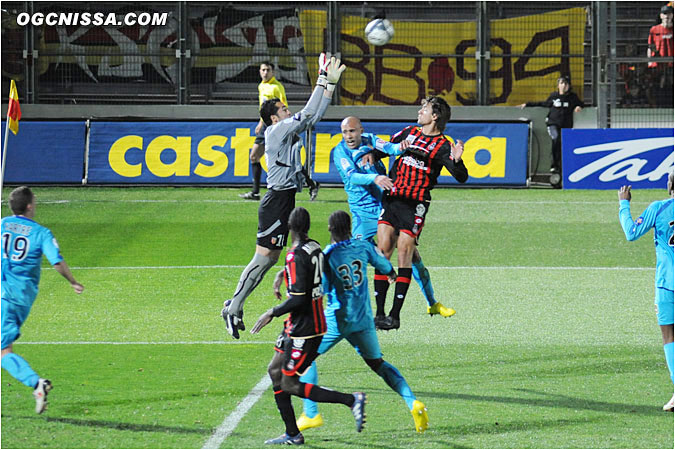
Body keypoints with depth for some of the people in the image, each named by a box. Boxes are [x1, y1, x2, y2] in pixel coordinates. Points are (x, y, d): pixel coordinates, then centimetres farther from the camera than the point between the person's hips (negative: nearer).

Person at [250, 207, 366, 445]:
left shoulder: (296, 256, -21)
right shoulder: (315, 249, 5)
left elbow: (299, 299, -25)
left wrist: (273, 312, -13)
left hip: (304, 329, -9)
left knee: (290, 385, -3)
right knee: (275, 370, 15)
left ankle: (352, 400, -5)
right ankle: (292, 434, 17)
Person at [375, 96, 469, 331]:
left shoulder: (442, 146, -4)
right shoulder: (409, 132, 13)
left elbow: (462, 177, -12)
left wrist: (457, 161, -32)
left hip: (415, 204, -5)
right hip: (391, 197, 5)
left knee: (404, 254, -8)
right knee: (383, 249, -3)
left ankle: (395, 315, -4)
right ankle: (379, 313, 0)